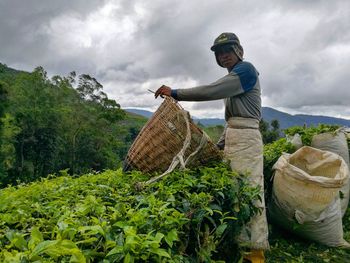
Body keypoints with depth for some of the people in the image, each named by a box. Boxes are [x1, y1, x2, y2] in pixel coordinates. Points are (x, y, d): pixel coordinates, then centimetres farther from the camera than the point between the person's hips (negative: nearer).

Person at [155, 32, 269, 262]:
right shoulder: (233, 78, 25)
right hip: (233, 137, 9)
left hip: (245, 137, -9)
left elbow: (212, 91, -17)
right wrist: (219, 145, 22)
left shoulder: (246, 69, -3)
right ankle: (239, 242, 11)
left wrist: (175, 93, -12)